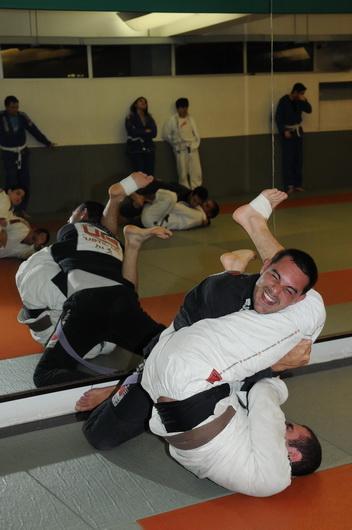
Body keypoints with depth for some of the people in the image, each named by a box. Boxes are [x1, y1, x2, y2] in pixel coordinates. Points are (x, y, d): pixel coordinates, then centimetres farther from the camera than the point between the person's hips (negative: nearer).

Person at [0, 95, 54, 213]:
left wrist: (46, 142, 8)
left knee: (25, 182, 6)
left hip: (23, 152, 4)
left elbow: (34, 130, 5)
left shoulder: (22, 117, -2)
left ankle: (22, 210, 18)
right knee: (11, 183, -7)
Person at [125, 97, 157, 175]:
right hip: (135, 150, -4)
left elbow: (154, 132, 1)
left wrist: (140, 133, -9)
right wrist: (146, 131, -3)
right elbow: (132, 132, -12)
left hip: (149, 149, 4)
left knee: (150, 174, -3)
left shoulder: (149, 117, 15)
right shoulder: (130, 117, 3)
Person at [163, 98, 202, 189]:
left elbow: (196, 133, 8)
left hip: (193, 148, 3)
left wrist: (195, 144, -2)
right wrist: (176, 142, 0)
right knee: (183, 173, 1)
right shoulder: (172, 120, -3)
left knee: (196, 172, -1)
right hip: (181, 150, -3)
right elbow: (166, 135, 2)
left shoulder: (190, 118, 6)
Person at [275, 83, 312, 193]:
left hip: (298, 131, 6)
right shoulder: (284, 101, -13)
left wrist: (304, 101, -10)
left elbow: (309, 110, 6)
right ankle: (289, 185, -8)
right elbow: (278, 117, -14)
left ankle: (297, 184, 10)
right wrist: (284, 131, -18)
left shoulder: (299, 101, 4)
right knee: (288, 159, -9)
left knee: (298, 158, 5)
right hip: (287, 131, -6)